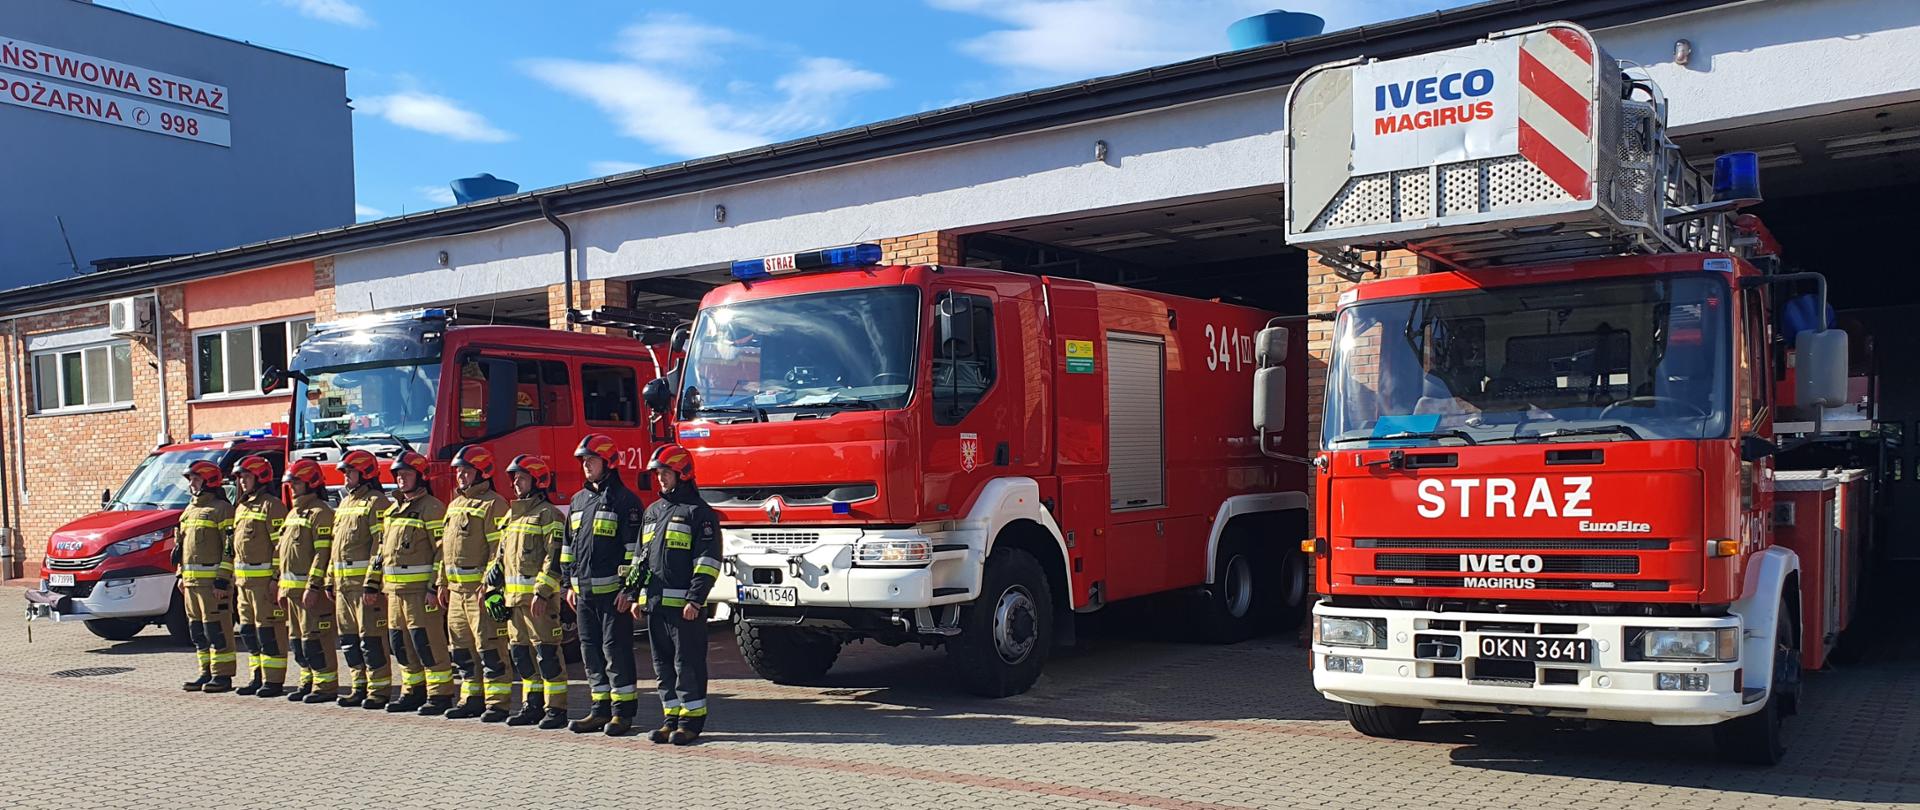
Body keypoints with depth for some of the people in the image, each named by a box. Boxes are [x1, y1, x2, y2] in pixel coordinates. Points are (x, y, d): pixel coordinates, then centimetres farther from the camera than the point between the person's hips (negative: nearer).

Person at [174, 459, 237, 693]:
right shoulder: (189, 510, 20)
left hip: (213, 580, -9)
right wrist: (181, 575, 18)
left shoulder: (221, 509, -8)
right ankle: (206, 673, 19)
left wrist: (222, 579, -19)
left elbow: (230, 548, -14)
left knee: (217, 628, -7)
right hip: (191, 581, 9)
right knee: (197, 629, 11)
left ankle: (223, 676, -4)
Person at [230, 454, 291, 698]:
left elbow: (281, 545, -14)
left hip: (265, 579, -9)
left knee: (269, 630, -6)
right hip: (244, 581, 9)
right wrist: (235, 577, 19)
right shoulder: (241, 508, 19)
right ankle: (259, 677, 20)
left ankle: (274, 681, -3)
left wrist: (277, 579, -19)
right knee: (248, 630, 12)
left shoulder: (271, 505, -9)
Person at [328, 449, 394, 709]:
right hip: (343, 585, 9)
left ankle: (379, 691, -2)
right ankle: (360, 687, 20)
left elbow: (381, 546, -16)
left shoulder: (376, 502, -8)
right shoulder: (345, 503, 20)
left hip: (365, 583, -9)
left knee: (371, 638, -7)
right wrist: (329, 581, 18)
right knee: (349, 639, 12)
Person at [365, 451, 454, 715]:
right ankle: (413, 692, 22)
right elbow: (381, 549, 23)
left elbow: (443, 550, -13)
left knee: (427, 642, -8)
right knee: (401, 643, 12)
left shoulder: (431, 507, -8)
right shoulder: (392, 510, 18)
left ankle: (440, 695, -4)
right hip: (395, 589, 8)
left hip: (421, 589, -8)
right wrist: (372, 583, 17)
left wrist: (436, 588, -19)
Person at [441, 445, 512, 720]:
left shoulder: (493, 504, -8)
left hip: (481, 587, -9)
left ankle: (497, 701, -4)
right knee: (462, 647, 12)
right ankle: (472, 698, 21)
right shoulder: (455, 506, 20)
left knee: (490, 646, -7)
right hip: (457, 589, 9)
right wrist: (443, 583, 19)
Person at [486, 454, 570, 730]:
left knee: (546, 651, -7)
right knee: (521, 652, 12)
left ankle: (556, 708, -2)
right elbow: (501, 557, 24)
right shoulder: (512, 515, 20)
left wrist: (542, 592, -21)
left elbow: (555, 557, -15)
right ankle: (532, 705, 21)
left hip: (539, 596, -9)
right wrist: (494, 589, 16)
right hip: (513, 597, 9)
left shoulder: (548, 514, -7)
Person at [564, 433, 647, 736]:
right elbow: (569, 546, 21)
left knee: (616, 650, -4)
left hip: (612, 591, -7)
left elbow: (634, 548, -11)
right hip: (584, 590, 7)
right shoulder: (578, 501, 16)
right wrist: (569, 584, 15)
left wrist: (629, 589, -16)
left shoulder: (624, 500, -6)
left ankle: (622, 712, 2)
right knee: (591, 650, 10)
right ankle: (601, 710, 18)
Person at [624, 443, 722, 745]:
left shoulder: (697, 511, -5)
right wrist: (635, 594, 16)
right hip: (655, 603, 7)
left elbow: (708, 559, -11)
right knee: (663, 664, 11)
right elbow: (642, 557, 23)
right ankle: (672, 718, 18)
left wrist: (695, 599, -18)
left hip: (684, 605, -7)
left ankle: (692, 720, 4)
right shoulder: (652, 512, 18)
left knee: (688, 663, -3)